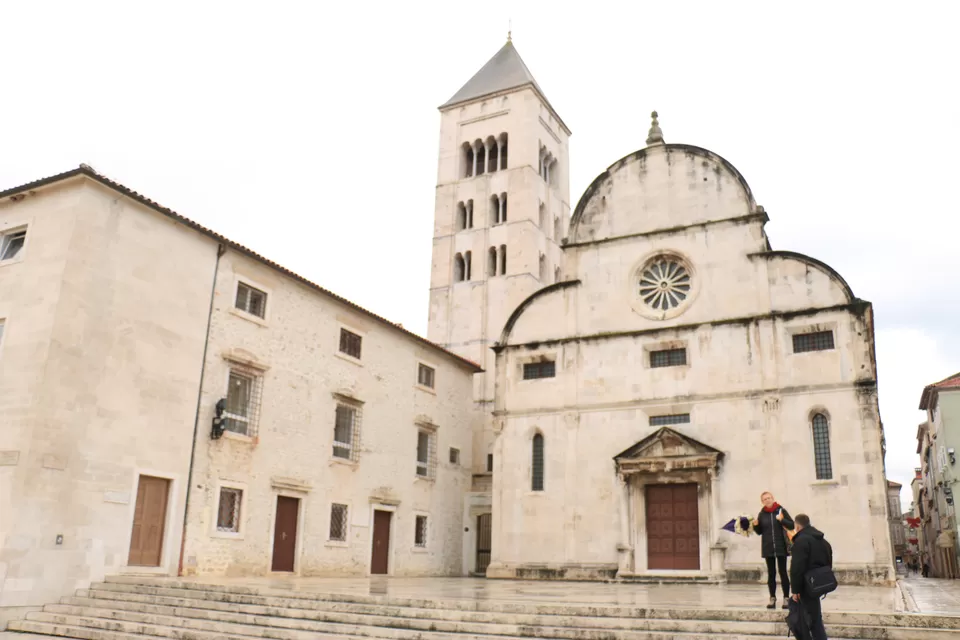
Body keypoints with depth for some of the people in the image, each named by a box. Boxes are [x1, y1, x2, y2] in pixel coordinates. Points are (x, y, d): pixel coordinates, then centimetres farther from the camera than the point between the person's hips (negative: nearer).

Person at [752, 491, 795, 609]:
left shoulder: (781, 510, -2)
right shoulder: (761, 514, 5)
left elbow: (792, 525, -3)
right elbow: (759, 531, 12)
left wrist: (782, 520, -20)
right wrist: (755, 525, -9)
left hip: (781, 547, -3)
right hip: (768, 548, 3)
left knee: (783, 572, 1)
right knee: (771, 573, 8)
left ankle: (786, 598, 8)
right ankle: (772, 599, 14)